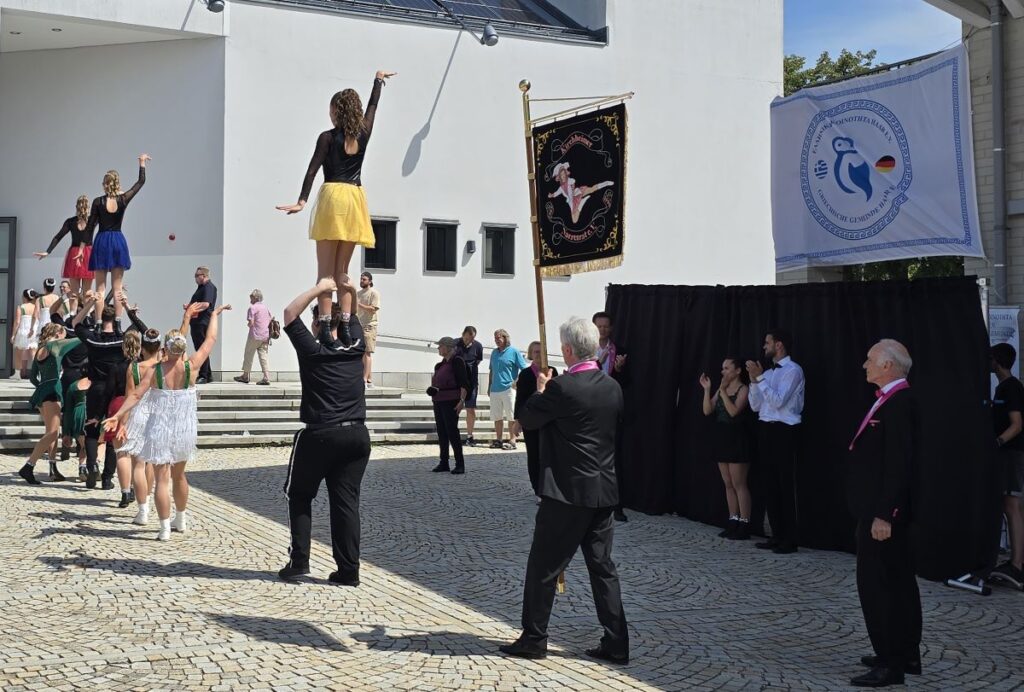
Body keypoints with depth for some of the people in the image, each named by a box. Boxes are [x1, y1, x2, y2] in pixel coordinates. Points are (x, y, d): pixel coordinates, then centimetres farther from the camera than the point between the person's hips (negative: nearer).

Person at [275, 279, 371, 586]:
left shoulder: (312, 351, -6)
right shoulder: (356, 347, 5)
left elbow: (290, 313, 1)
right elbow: (353, 316, 24)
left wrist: (320, 289, -2)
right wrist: (350, 291, 10)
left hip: (320, 436, -4)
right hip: (357, 435, 4)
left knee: (299, 496, 13)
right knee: (346, 501, 4)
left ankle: (298, 560, 6)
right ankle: (348, 570, 2)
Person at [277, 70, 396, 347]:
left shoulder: (328, 137, -3)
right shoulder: (363, 134, 8)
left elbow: (312, 170, -9)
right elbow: (372, 106, 24)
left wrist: (302, 200, -11)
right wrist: (378, 80, 39)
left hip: (333, 196, -4)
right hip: (356, 199, 4)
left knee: (326, 269, -3)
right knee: (342, 269, 10)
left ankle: (325, 325, -12)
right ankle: (345, 325, 1)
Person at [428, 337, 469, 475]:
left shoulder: (457, 361, -9)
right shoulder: (442, 364, 16)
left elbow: (464, 383, -15)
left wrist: (462, 400, -23)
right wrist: (432, 389, 8)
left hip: (451, 401, -9)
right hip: (438, 401, 9)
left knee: (452, 431, -10)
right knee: (441, 432, 9)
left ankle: (460, 464, -6)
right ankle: (444, 463, 15)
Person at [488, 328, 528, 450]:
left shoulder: (514, 352, -2)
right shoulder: (494, 352, 15)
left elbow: (524, 368, -4)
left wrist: (517, 382, -15)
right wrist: (489, 387, 17)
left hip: (509, 389, -6)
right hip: (495, 390, 6)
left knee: (511, 416, -3)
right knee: (497, 417, 9)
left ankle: (512, 441, -1)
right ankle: (498, 440, 17)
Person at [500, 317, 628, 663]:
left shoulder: (562, 387, -17)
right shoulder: (613, 387, 5)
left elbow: (528, 419, -4)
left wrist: (541, 389, 14)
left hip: (567, 492, -7)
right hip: (605, 491, 7)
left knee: (543, 567, 6)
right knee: (602, 566, 13)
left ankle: (534, 639, 14)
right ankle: (616, 643, 14)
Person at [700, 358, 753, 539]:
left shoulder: (744, 389, -8)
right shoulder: (721, 389, 12)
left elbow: (734, 411, -21)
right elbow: (707, 411, 5)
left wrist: (723, 390, -19)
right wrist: (707, 389, -3)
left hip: (736, 439, -8)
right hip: (721, 438, 8)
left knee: (739, 484, -6)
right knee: (728, 484, 10)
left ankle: (744, 526, -1)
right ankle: (733, 523, 15)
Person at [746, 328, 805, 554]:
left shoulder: (793, 370, -9)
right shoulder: (769, 373, 16)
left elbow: (778, 401, -19)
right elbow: (755, 406, 13)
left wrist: (760, 378, -19)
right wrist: (754, 380, 1)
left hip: (783, 432, -8)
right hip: (766, 430, 8)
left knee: (785, 486, -4)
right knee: (770, 485, 11)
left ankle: (789, 540, 1)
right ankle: (777, 536, 18)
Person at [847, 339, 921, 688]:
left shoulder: (898, 403, -20)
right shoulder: (891, 400, 11)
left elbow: (898, 465, -24)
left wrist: (883, 514, -24)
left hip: (883, 513, -10)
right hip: (881, 510, 10)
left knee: (877, 584, -4)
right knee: (898, 582, 16)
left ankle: (890, 664, 3)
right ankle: (906, 655, 26)